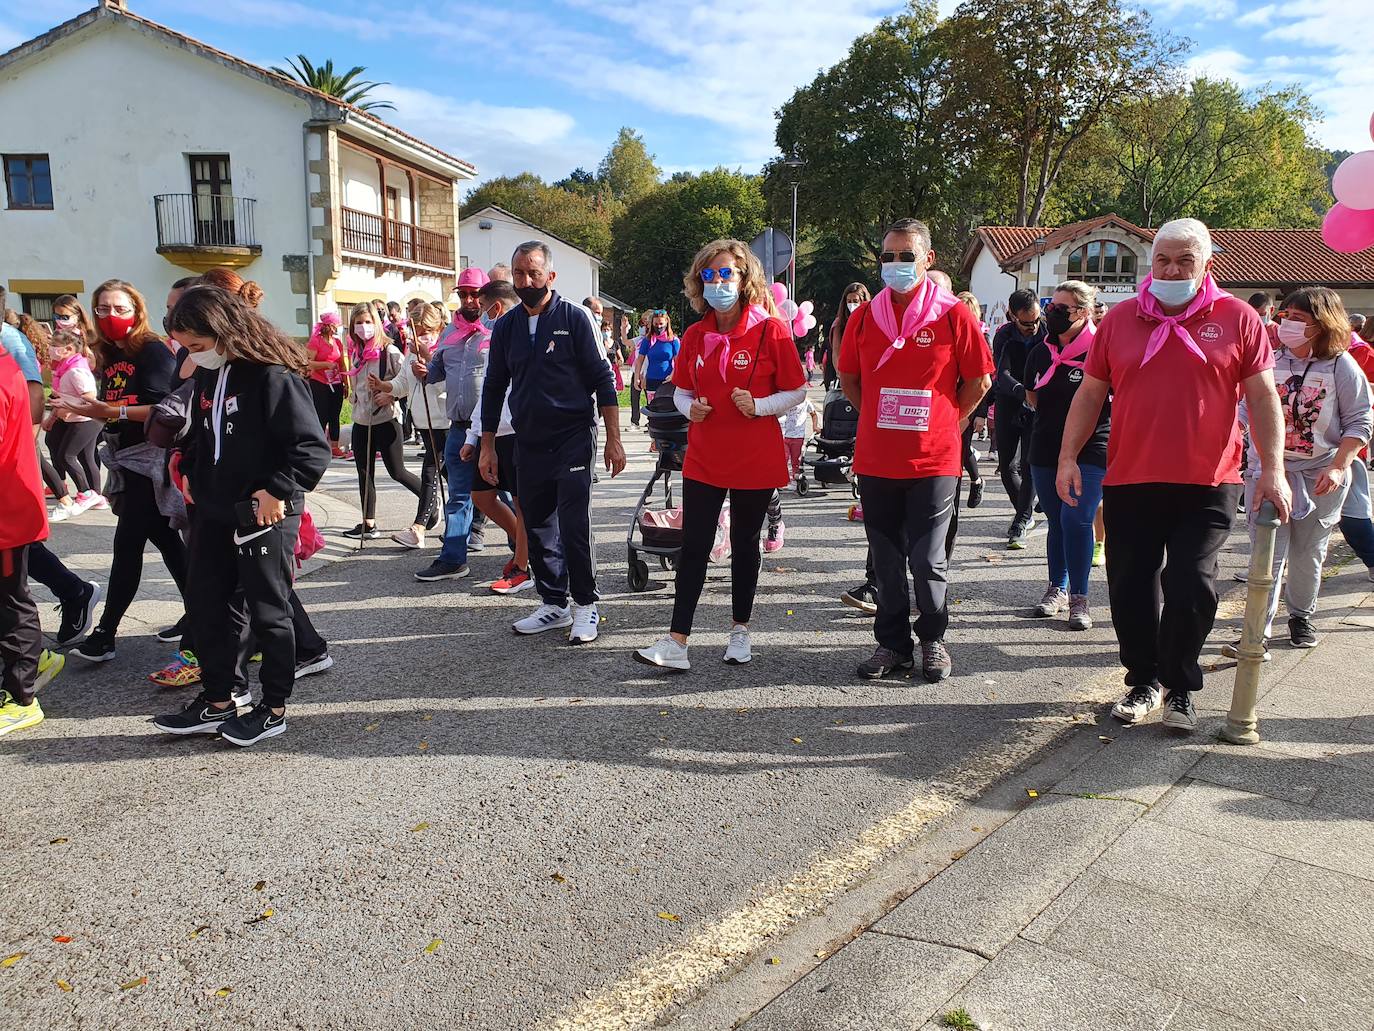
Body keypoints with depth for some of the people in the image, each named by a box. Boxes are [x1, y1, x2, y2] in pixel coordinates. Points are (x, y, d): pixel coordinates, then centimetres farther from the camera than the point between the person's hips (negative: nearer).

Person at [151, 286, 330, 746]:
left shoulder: (273, 375, -18)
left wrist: (277, 491, -24)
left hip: (264, 515, -8)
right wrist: (191, 473, 9)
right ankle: (217, 703, 28)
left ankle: (274, 707, 20)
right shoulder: (205, 376, 7)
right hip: (213, 514, 8)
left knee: (268, 611, 5)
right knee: (208, 606, 14)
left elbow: (313, 448, -21)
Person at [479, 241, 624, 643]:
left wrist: (613, 440, -9)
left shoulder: (574, 317, -4)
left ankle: (585, 605, 6)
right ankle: (553, 603, 21)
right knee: (537, 528, 9)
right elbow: (494, 387, 15)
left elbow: (602, 379, -5)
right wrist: (487, 446, 12)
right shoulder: (505, 326, 9)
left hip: (572, 439, -5)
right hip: (529, 443, 5)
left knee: (574, 527, -8)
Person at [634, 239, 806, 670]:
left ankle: (740, 630, 28)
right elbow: (681, 390, 16)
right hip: (704, 460, 3)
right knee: (693, 546, -1)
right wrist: (689, 407, -7)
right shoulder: (695, 336, 5)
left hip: (756, 460, -3)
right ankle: (676, 642, 1)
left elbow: (797, 391, -3)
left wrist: (760, 405, -20)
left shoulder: (771, 330, -7)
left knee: (744, 544, 11)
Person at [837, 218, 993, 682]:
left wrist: (945, 422, 6)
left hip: (934, 460, -3)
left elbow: (978, 381, 3)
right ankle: (892, 643, 24)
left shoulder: (954, 315, -4)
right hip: (875, 460, 3)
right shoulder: (864, 316, 5)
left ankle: (933, 640, 23)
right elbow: (849, 379, 16)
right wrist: (880, 420, 11)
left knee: (928, 560, 2)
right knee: (886, 559, 10)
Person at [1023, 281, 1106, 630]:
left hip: (1090, 450, -5)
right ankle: (1057, 589, 27)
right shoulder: (1040, 353, 7)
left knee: (1076, 519, -13)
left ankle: (1079, 599, -1)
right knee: (1056, 521, 13)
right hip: (1046, 451, 5)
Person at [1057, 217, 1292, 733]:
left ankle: (1180, 689, 18)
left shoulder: (1238, 319, 2)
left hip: (1207, 484, -2)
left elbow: (1263, 397, 1)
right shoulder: (1120, 319, 6)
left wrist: (1272, 468, -7)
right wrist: (1068, 456, 0)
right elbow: (1090, 393, 8)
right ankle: (1143, 680, 25)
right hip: (1129, 482, 2)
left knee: (1191, 589, -1)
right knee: (1132, 588, 7)